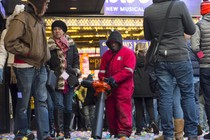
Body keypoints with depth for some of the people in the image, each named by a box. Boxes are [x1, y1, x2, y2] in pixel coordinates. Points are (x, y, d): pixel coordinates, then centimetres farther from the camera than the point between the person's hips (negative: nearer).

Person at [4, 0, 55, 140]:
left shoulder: (40, 20, 13)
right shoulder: (21, 19, -13)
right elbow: (9, 43, -19)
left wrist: (45, 55, 10)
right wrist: (29, 52, -15)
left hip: (40, 66, 8)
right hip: (25, 67, -8)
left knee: (42, 100, 5)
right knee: (24, 102, 3)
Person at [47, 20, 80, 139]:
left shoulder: (71, 44, 10)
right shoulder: (49, 45, 3)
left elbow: (76, 60, 12)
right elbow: (45, 63, 7)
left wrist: (76, 71, 0)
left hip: (69, 80, 2)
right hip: (56, 80, -2)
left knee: (68, 107, 7)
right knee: (59, 105, -12)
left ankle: (67, 130, 19)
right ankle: (60, 131, -13)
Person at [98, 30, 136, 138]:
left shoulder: (128, 53, 0)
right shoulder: (106, 55, 17)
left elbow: (128, 71, -11)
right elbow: (102, 71, 15)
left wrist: (115, 78, -18)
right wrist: (103, 80, -6)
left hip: (123, 86, -6)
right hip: (109, 87, 6)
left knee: (123, 108, -13)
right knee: (110, 109, 5)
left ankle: (124, 131, -13)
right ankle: (114, 132, 12)